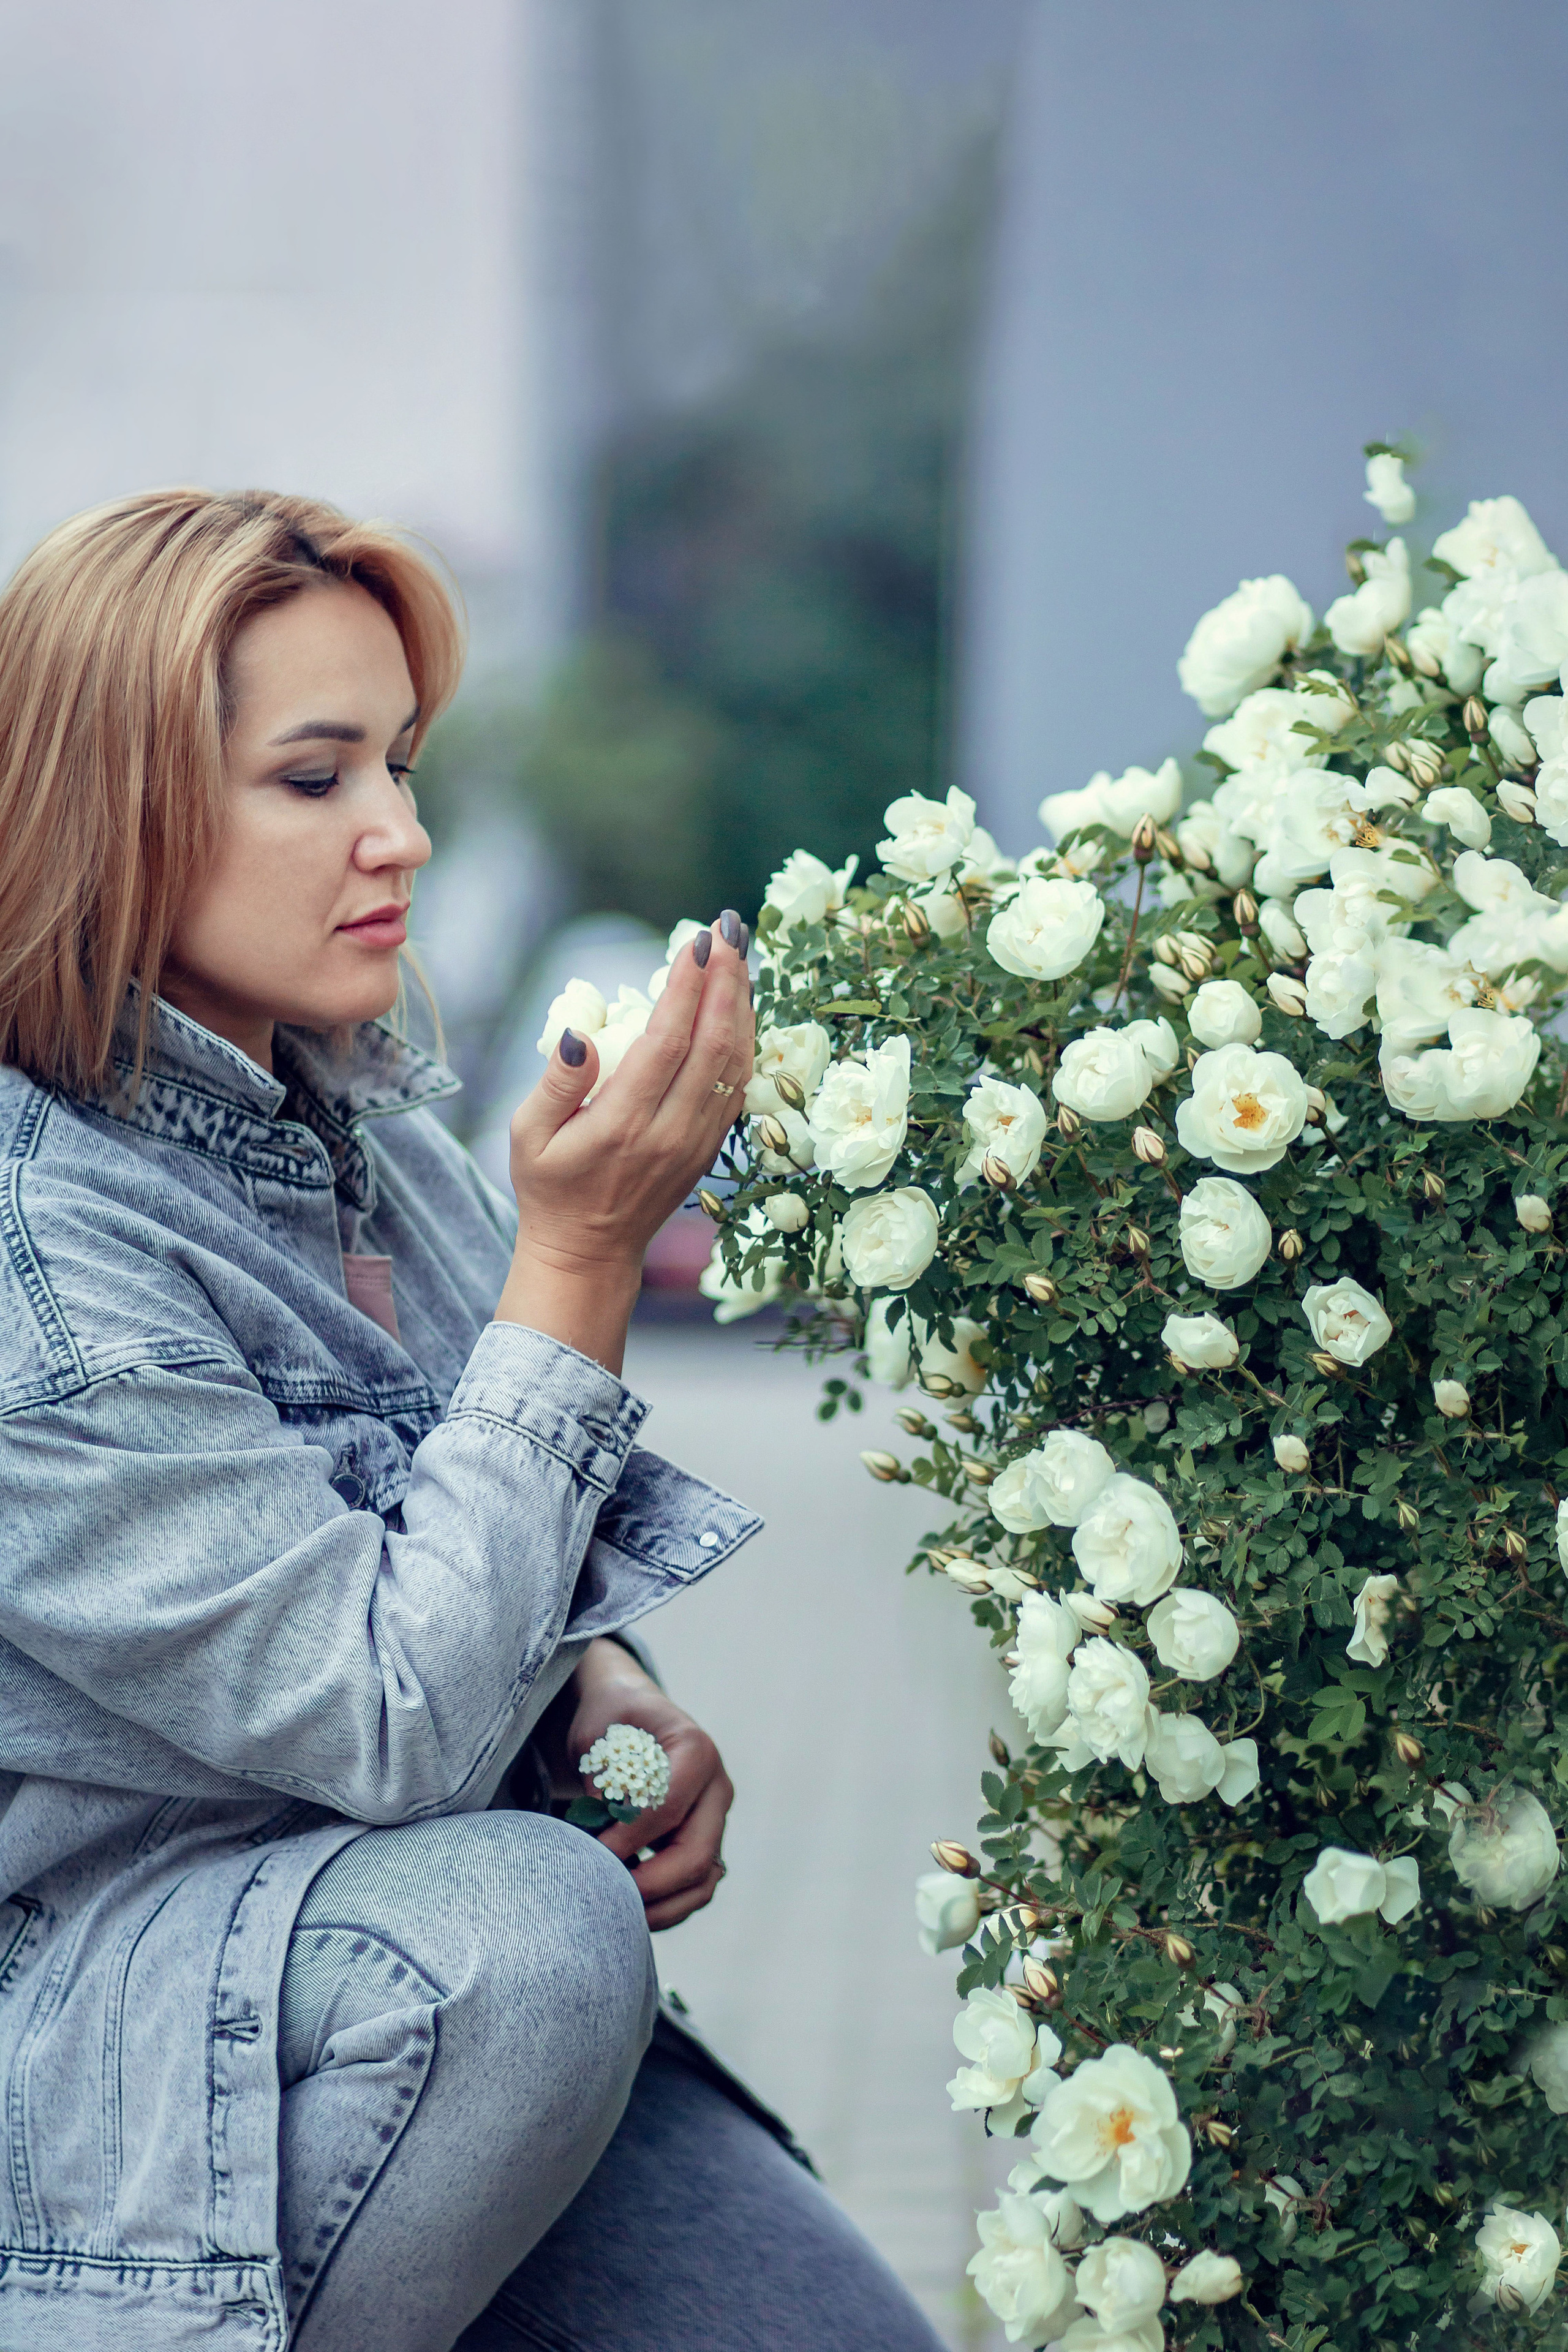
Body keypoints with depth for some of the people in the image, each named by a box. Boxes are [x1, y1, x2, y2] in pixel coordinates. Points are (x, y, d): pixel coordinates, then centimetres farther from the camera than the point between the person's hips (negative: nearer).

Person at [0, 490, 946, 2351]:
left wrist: (604, 1689, -3)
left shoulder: (361, 1126, 5)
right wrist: (582, 1258, -24)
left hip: (439, 2002, 8)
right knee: (521, 1912, -34)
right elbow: (395, 1722, -23)